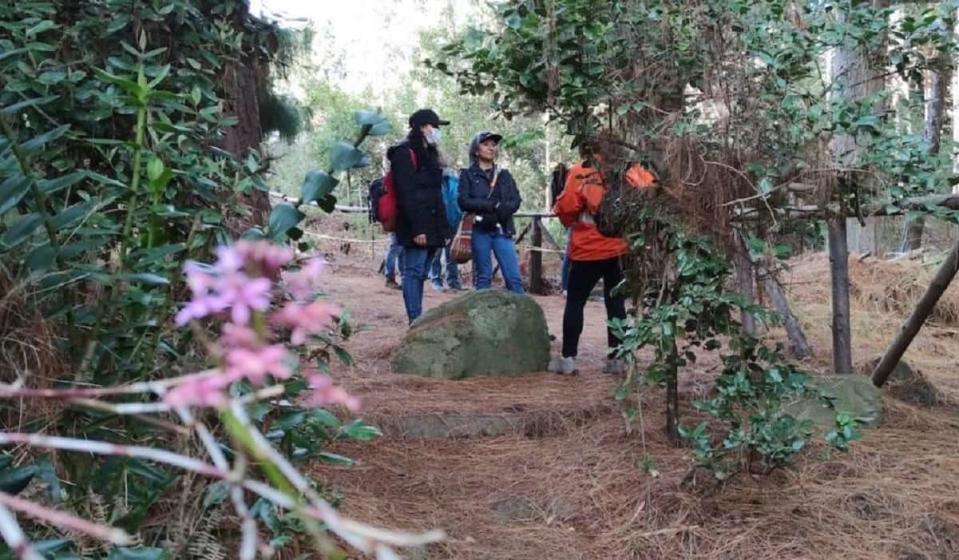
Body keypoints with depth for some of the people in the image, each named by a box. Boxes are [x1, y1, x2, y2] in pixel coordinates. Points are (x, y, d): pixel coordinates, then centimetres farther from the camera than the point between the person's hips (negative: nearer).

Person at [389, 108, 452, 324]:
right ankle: (415, 320, -7)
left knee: (419, 272, 11)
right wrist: (416, 228, -22)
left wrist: (443, 226, 16)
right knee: (414, 271, -8)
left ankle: (418, 320, 15)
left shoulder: (428, 153, 21)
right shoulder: (405, 153, -8)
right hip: (417, 228, -9)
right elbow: (406, 194, -16)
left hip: (431, 226, 9)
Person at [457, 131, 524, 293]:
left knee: (514, 278, -4)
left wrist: (497, 213, -15)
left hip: (502, 231, 2)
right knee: (483, 278, 3)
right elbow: (464, 201, -9)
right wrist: (494, 205, -13)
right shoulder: (467, 174, 6)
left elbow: (516, 201, 4)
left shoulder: (504, 174, 16)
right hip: (480, 231, -2)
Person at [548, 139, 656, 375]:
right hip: (619, 248, 3)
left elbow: (566, 208, -13)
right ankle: (616, 358, 11)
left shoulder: (579, 173, -9)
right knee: (616, 303, 10)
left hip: (588, 249, -3)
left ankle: (568, 358, 7)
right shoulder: (626, 169, 1)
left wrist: (571, 222, 8)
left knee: (575, 302, 7)